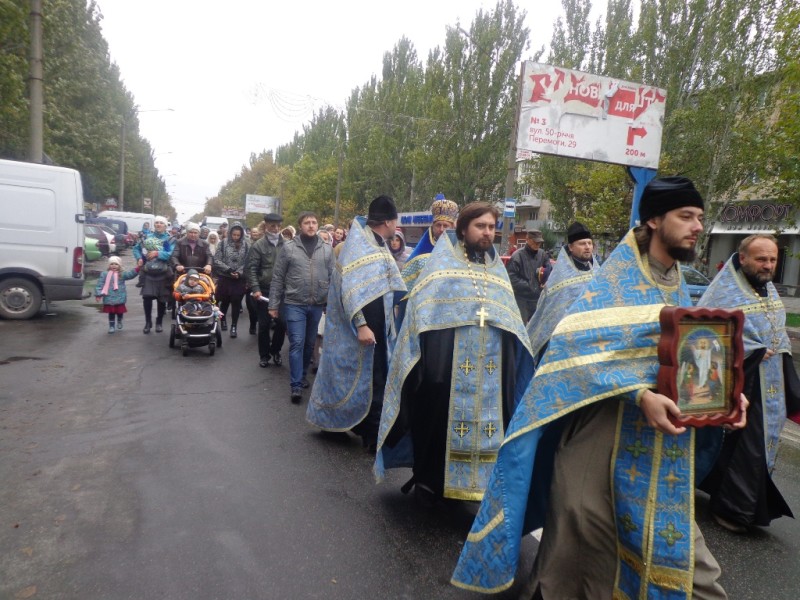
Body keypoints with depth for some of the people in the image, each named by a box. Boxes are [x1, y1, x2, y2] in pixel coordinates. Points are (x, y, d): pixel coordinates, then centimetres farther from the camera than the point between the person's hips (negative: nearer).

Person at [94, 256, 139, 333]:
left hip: (120, 298, 1)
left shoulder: (122, 274, 1)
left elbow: (131, 274, -15)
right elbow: (100, 285, 0)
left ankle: (119, 322, 39)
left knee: (120, 311, 13)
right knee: (111, 313, 5)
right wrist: (98, 294, -8)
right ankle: (111, 326, 15)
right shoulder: (104, 274, 2)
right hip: (109, 299, -1)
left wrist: (137, 269, -31)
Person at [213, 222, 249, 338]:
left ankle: (234, 326, 13)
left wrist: (240, 273, -16)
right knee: (225, 301, 11)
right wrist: (228, 269, -16)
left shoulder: (245, 245, 0)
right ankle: (223, 319, 38)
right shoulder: (223, 243, -3)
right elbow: (217, 260, -5)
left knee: (236, 303, 2)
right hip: (225, 278, 0)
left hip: (240, 279, 0)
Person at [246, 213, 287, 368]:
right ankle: (264, 355, 20)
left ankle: (275, 351, 26)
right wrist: (255, 289, -14)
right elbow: (251, 269, -4)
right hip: (264, 291, -2)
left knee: (282, 324, 5)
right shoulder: (259, 245, 0)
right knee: (264, 324, 6)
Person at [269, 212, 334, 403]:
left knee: (310, 344, 14)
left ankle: (302, 375, 33)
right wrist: (273, 304, -2)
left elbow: (332, 278, 7)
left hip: (317, 305, 3)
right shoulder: (288, 247, -3)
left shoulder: (327, 249, 4)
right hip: (295, 304, -3)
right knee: (297, 343, -6)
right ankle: (296, 385, 1)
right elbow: (277, 278, 0)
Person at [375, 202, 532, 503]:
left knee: (487, 419, 6)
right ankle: (429, 479, 19)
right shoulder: (442, 262, 4)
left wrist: (514, 361, 11)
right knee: (438, 416, 1)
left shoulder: (498, 270, 18)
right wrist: (426, 358, -13)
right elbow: (423, 312, -4)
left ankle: (478, 480, 22)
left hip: (491, 367, 4)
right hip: (445, 360, -4)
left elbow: (511, 321, 18)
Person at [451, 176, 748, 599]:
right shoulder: (619, 274, -8)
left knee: (666, 519, 13)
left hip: (663, 426, 7)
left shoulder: (677, 288, 14)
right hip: (606, 418, -6)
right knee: (586, 512, 3)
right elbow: (587, 341, -21)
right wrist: (641, 393, -29)